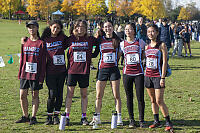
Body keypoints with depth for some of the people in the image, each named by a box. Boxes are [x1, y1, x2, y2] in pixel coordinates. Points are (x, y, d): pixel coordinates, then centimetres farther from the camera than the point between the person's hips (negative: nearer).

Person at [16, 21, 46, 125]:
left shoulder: (41, 43, -4)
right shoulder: (25, 42, 9)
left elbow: (43, 62, -6)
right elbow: (22, 59, 13)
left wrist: (41, 77, -10)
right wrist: (20, 73, 9)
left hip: (35, 74, -4)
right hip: (25, 73, 4)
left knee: (35, 95, 5)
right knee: (22, 95, 5)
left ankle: (33, 117, 14)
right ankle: (25, 116, 19)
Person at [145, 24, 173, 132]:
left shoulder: (161, 45, -5)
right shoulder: (147, 47, 10)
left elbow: (164, 62, -9)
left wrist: (163, 77, -15)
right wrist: (145, 76, 13)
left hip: (158, 76, -5)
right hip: (148, 75, 5)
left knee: (159, 101, -8)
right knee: (153, 100, 11)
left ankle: (168, 123, 2)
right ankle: (156, 121, 21)